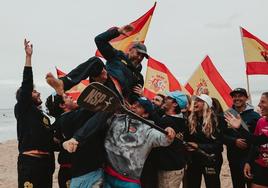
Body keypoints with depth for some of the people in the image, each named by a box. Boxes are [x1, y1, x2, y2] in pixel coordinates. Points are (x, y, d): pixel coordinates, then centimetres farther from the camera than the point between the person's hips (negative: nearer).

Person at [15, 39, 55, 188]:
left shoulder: (44, 116, 23)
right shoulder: (22, 109, 2)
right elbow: (26, 85, -11)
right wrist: (28, 57, -12)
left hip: (46, 162, 8)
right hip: (29, 161, -8)